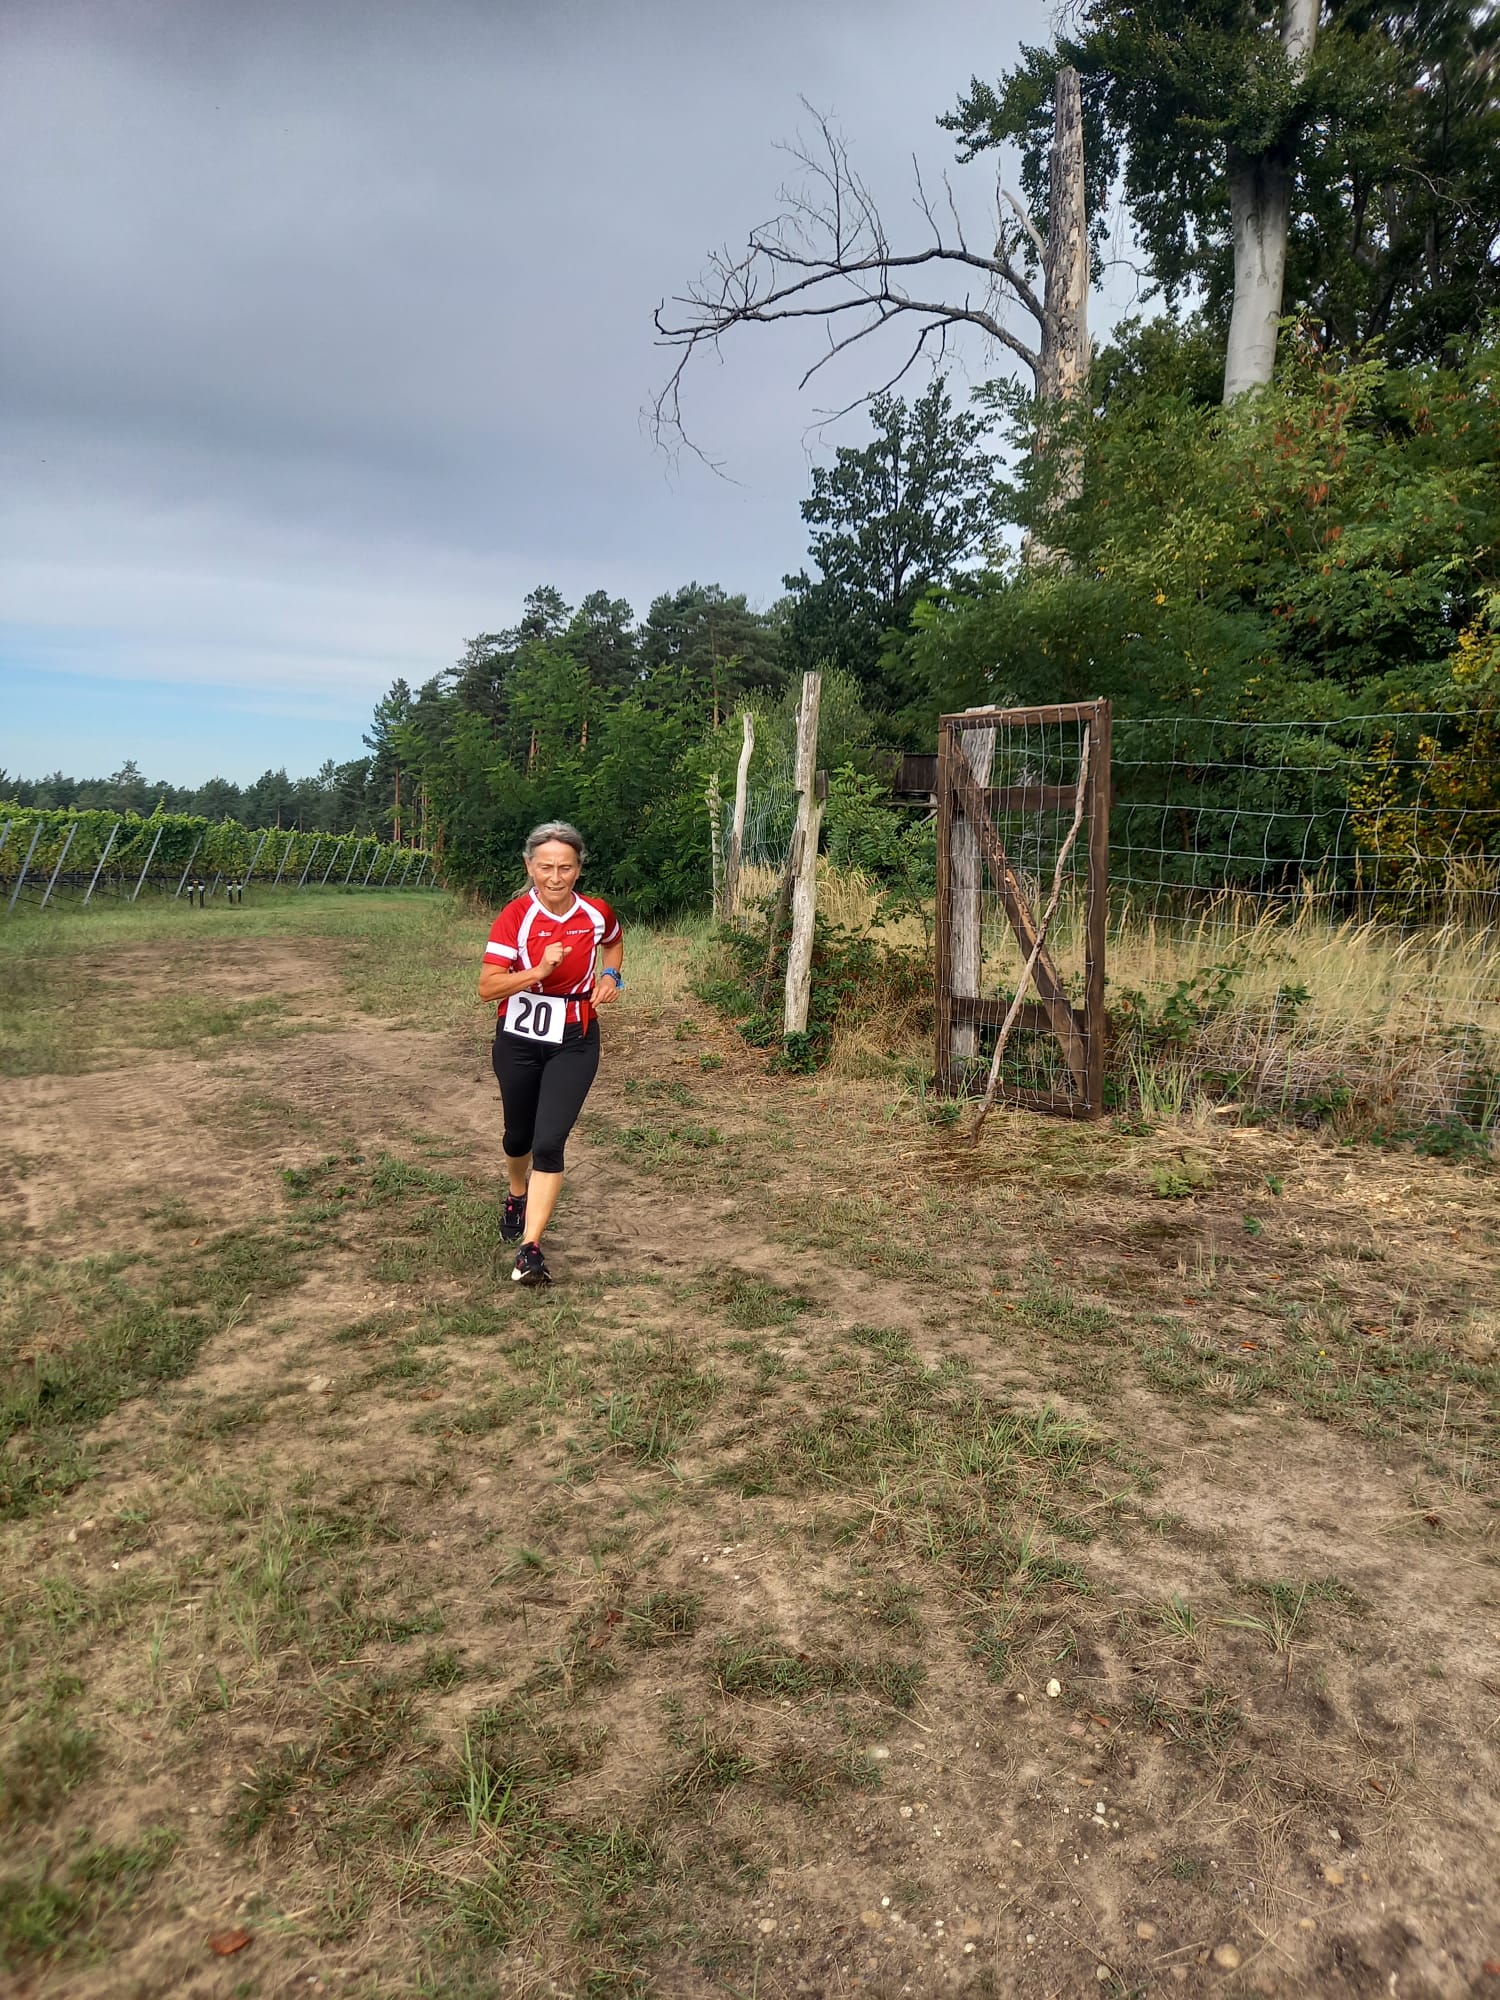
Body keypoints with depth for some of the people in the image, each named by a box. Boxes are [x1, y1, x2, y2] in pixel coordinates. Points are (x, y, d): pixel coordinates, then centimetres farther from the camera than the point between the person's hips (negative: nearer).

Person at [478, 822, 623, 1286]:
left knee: (549, 1142, -13)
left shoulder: (596, 913, -5)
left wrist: (610, 976, 1)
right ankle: (517, 1197, 51)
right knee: (519, 1134, 19)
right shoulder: (514, 917, -13)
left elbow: (613, 943, 20)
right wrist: (539, 970, -32)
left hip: (574, 1043, 0)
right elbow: (487, 987, -20)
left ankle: (530, 1251, -12)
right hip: (518, 1042, 0)